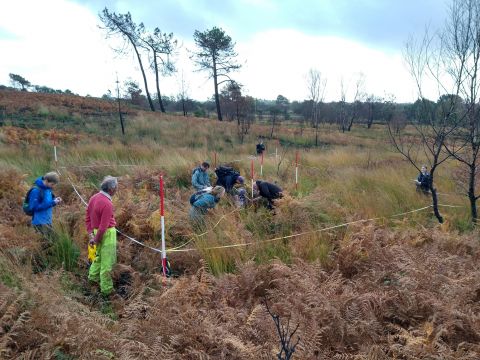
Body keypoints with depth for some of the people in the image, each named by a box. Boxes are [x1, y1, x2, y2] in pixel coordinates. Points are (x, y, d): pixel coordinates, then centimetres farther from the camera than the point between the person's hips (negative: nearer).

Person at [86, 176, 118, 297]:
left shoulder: (94, 198, 2)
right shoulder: (107, 204, -24)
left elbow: (87, 218, 8)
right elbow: (103, 227, -23)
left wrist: (91, 235, 8)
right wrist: (96, 240, -10)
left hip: (96, 231, 9)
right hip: (107, 234, -9)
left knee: (100, 255, 29)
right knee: (107, 262, 2)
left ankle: (93, 275, 45)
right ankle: (106, 288, 12)